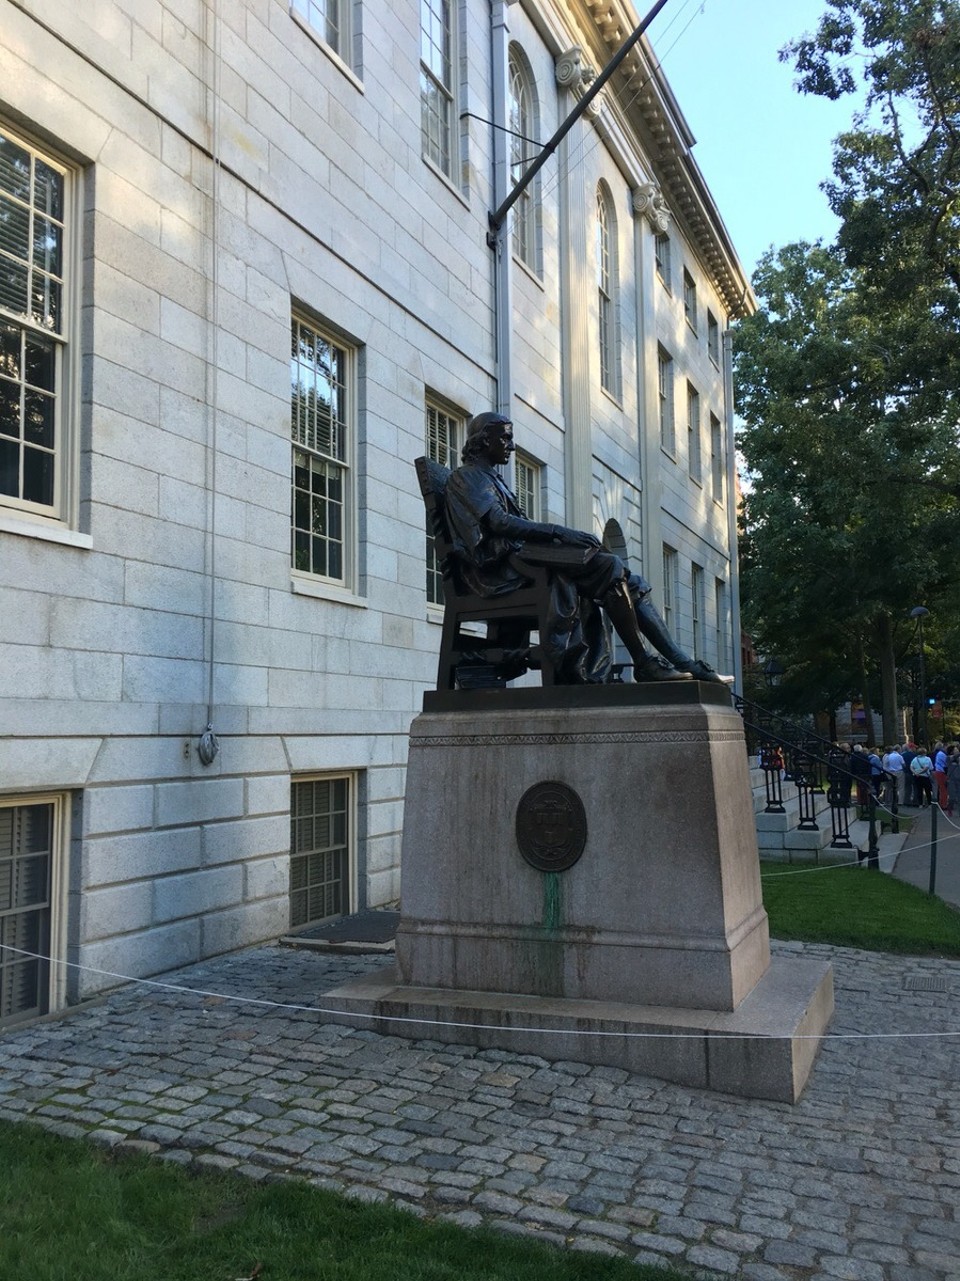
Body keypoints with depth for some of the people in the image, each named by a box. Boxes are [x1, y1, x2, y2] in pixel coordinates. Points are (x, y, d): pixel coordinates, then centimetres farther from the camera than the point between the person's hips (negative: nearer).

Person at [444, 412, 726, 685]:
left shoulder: (489, 478, 32)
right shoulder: (468, 476, 3)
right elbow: (499, 523, -14)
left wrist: (558, 536, 5)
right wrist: (558, 532, -20)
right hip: (503, 564, -9)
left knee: (632, 583, -4)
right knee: (609, 566, -23)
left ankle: (683, 663, -10)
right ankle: (644, 664, -21)